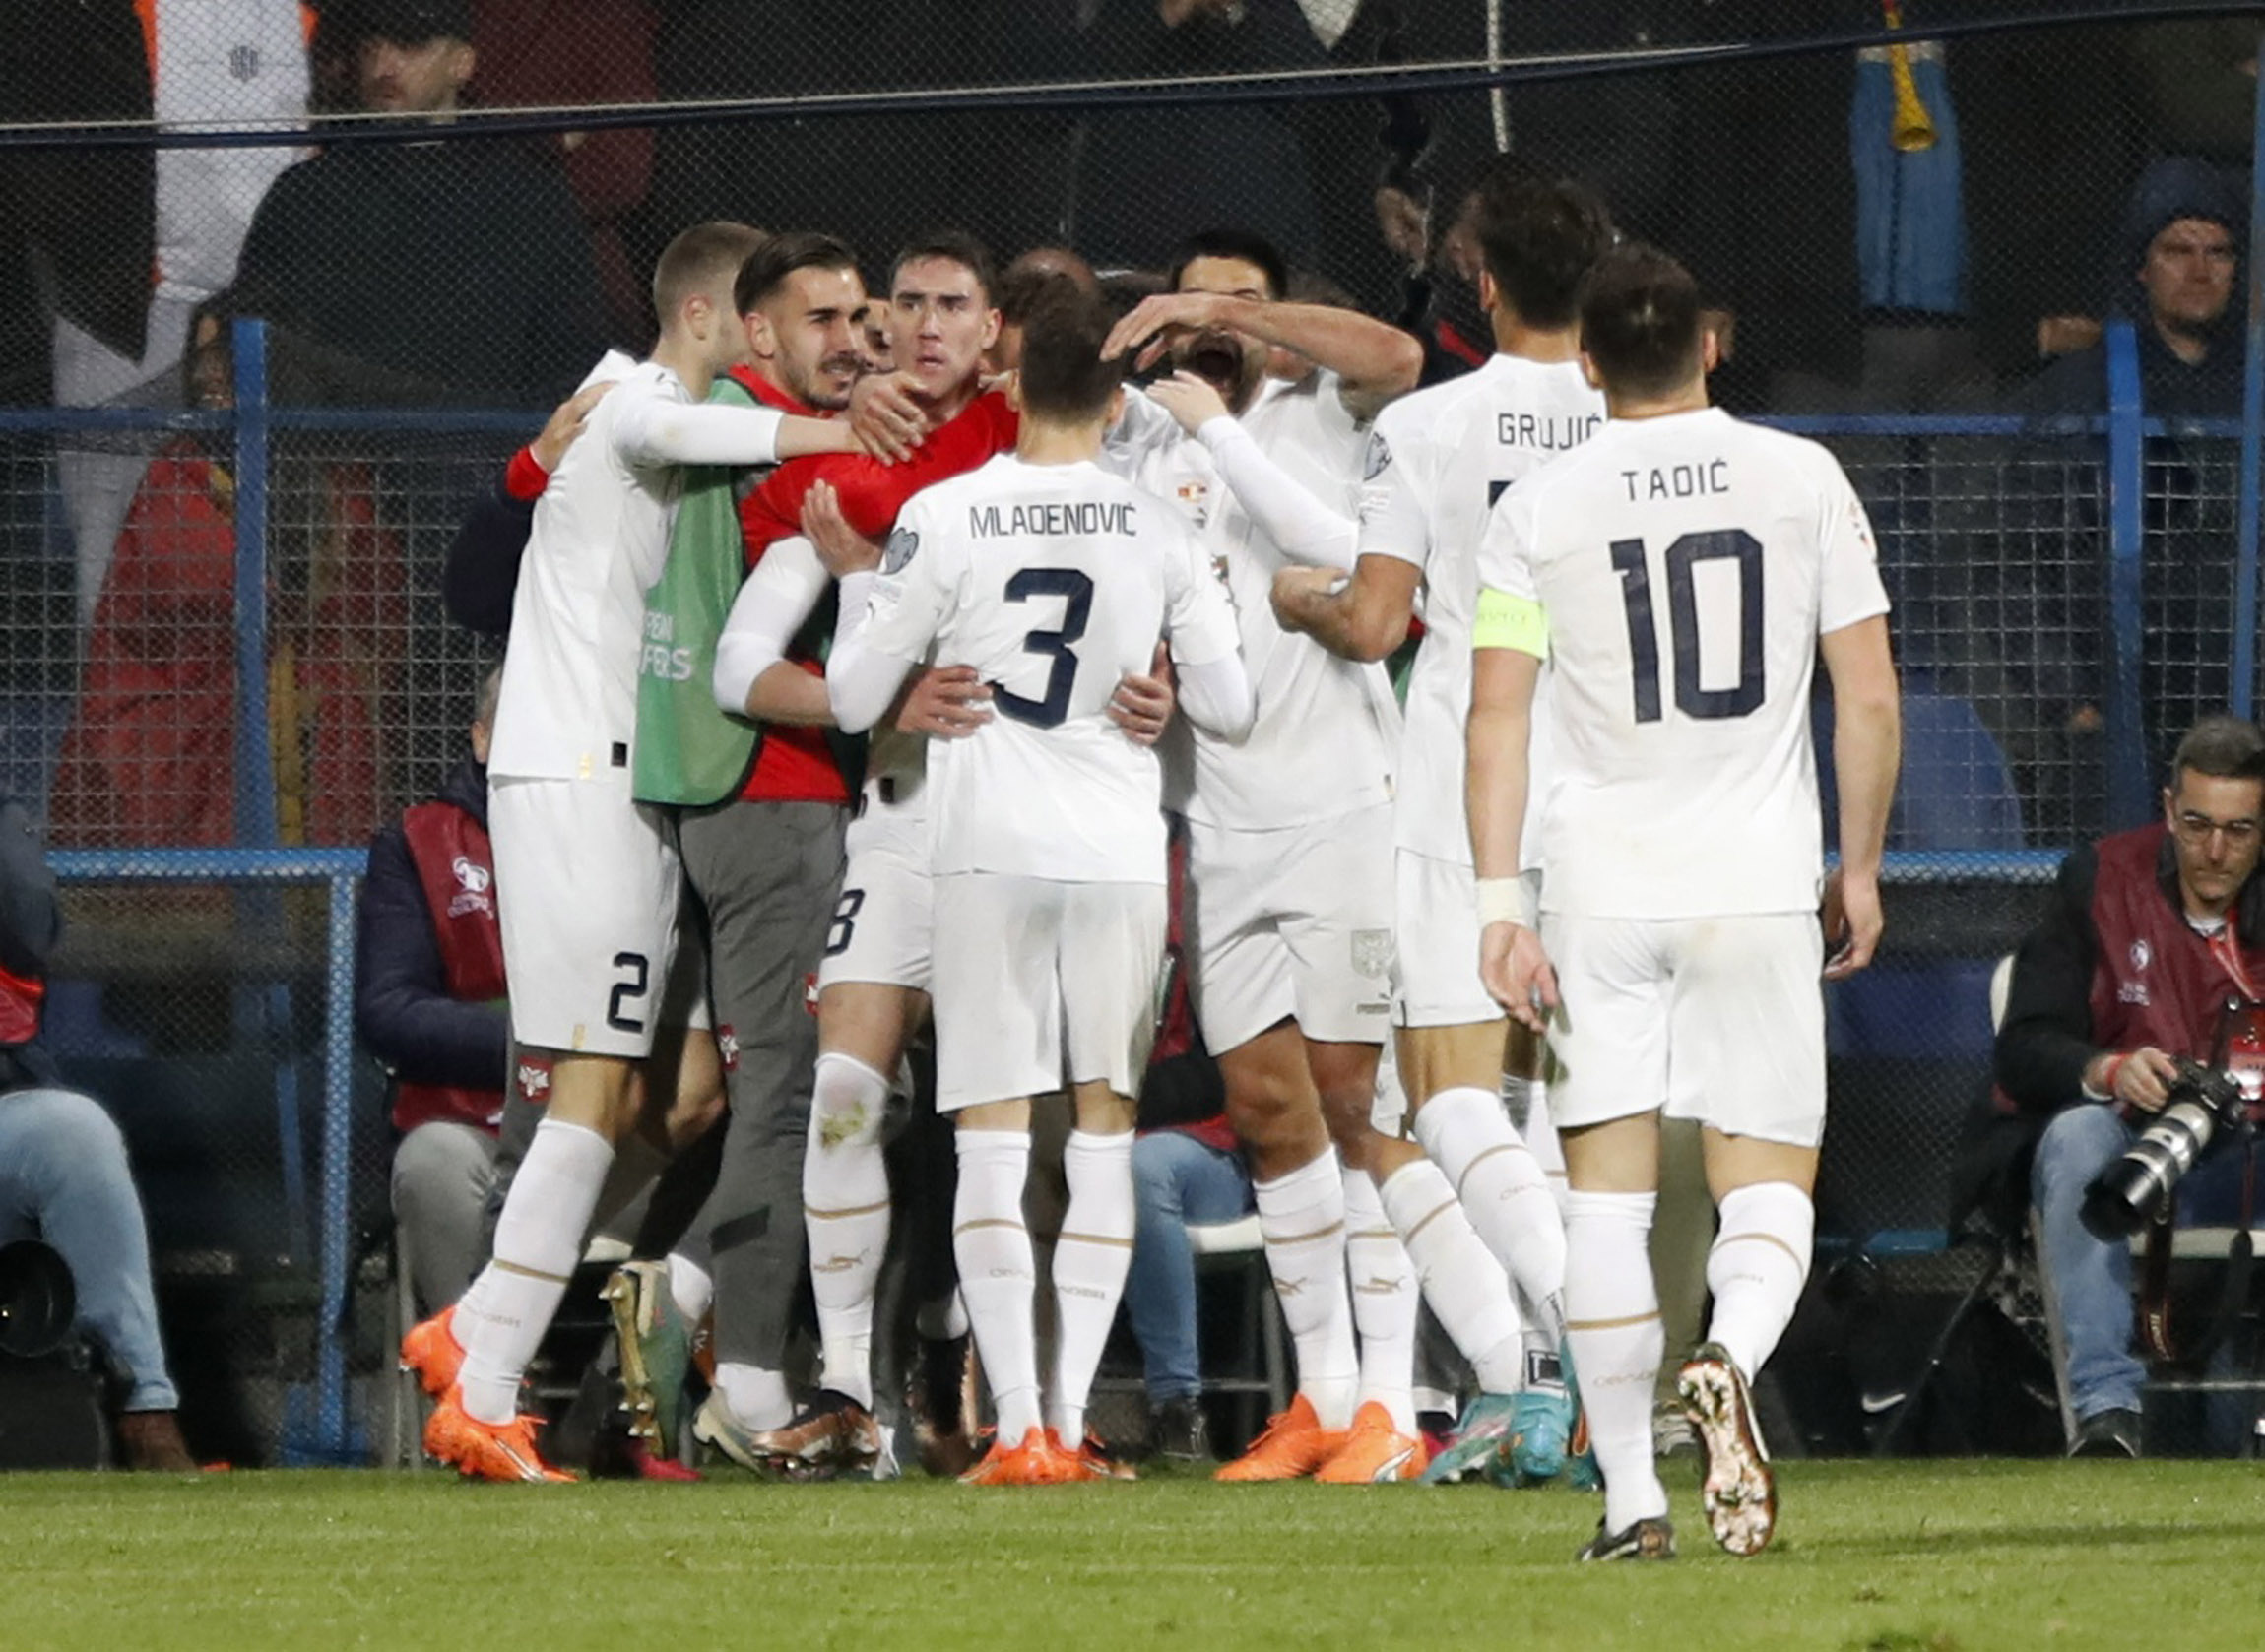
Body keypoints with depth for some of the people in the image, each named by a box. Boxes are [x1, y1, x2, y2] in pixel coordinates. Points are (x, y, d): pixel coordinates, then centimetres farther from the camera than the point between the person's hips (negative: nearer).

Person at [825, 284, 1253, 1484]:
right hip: (1120, 845, 1)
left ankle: (1016, 1425, -8)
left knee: (991, 1132, 0)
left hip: (988, 845, -1)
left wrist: (857, 578, 16)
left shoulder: (944, 517, -5)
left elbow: (853, 698, -1)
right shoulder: (1158, 530, 1)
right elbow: (1229, 708, 6)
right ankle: (1070, 1417, 4)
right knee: (1104, 1125, 9)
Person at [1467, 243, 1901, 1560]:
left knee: (1609, 1190, 6)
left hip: (1602, 888, 0)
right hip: (1758, 882, 0)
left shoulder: (1538, 511, 1)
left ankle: (1631, 1493, 2)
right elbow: (1870, 696, 2)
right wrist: (1860, 866, 12)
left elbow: (1498, 717, -5)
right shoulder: (1802, 480, 2)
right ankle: (1730, 1360, -28)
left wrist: (1501, 899, -4)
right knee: (1768, 1186, 3)